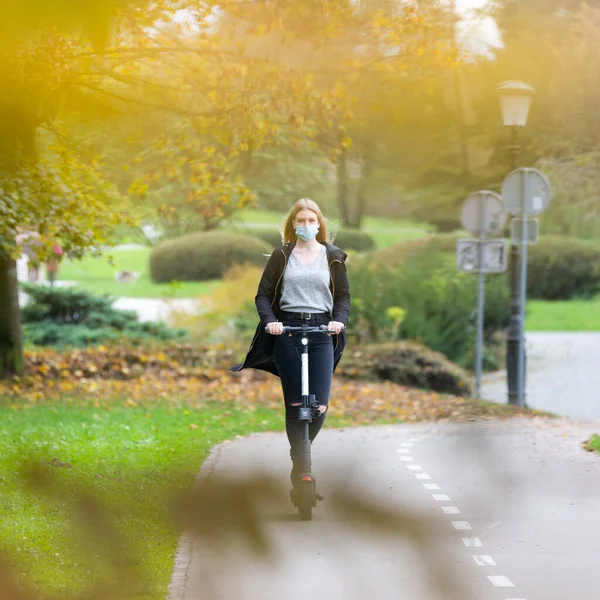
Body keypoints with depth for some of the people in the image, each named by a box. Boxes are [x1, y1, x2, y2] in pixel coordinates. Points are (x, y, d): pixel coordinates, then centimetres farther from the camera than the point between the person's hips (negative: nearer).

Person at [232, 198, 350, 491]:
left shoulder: (333, 257, 9)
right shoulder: (281, 255, 7)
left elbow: (343, 295, 7)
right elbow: (263, 295, 5)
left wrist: (339, 320, -12)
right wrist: (270, 320, -13)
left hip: (322, 332, 0)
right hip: (287, 331, 0)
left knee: (319, 406, -8)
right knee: (294, 404, -1)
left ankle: (301, 455, 15)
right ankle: (299, 464, 8)